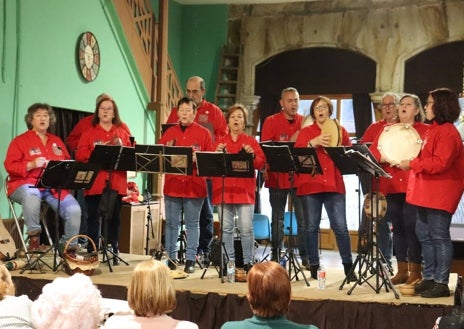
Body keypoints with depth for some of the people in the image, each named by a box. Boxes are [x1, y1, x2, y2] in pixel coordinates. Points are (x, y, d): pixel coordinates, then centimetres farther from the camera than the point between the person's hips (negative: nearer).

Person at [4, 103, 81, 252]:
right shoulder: (20, 141, 8)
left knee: (74, 209, -22)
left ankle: (69, 246, -4)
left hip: (54, 187, 4)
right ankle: (34, 238, -30)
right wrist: (31, 165, -17)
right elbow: (10, 165, -2)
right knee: (31, 194, -43)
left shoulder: (57, 141, 23)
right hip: (27, 184, -4)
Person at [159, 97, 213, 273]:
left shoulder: (203, 133, 4)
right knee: (171, 223, 5)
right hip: (172, 184, 2)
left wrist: (197, 159, -18)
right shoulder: (169, 132, 12)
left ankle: (190, 260, 8)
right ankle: (171, 258, 13)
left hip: (194, 185, -2)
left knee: (192, 224, 2)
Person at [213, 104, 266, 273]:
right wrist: (217, 154, -9)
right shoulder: (220, 142, 14)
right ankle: (229, 262, 9)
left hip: (245, 190, -2)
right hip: (223, 189, 2)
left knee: (246, 229, -6)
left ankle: (248, 262, 3)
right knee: (226, 228, 1)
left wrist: (252, 155, -15)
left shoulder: (251, 141, 10)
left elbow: (260, 164, 3)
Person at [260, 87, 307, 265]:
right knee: (277, 219, 7)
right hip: (277, 177, -1)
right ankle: (275, 257, 15)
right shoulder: (271, 121, 2)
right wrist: (289, 143, -14)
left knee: (304, 219, -2)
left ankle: (306, 257, 5)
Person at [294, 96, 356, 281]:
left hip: (334, 184, 0)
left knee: (340, 226, -4)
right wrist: (314, 142, -17)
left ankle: (348, 266, 4)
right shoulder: (306, 132, 11)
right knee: (311, 227, 3)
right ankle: (314, 267, 12)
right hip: (310, 184, 0)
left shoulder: (340, 131, 13)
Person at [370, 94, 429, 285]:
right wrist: (384, 158, -12)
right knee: (397, 228, 8)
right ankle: (402, 271, 16)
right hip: (392, 185, 4)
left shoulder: (425, 130, 4)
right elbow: (373, 151, 7)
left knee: (412, 227, -7)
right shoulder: (387, 129, 16)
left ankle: (415, 272, 1)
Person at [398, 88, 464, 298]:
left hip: (440, 194, -11)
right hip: (427, 193, 11)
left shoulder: (447, 132, -14)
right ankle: (429, 277, 20)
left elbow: (440, 163, -23)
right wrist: (410, 159, 11)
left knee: (439, 237, -7)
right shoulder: (434, 130, 18)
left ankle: (441, 283, -2)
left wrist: (411, 164, -18)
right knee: (424, 235, 12)